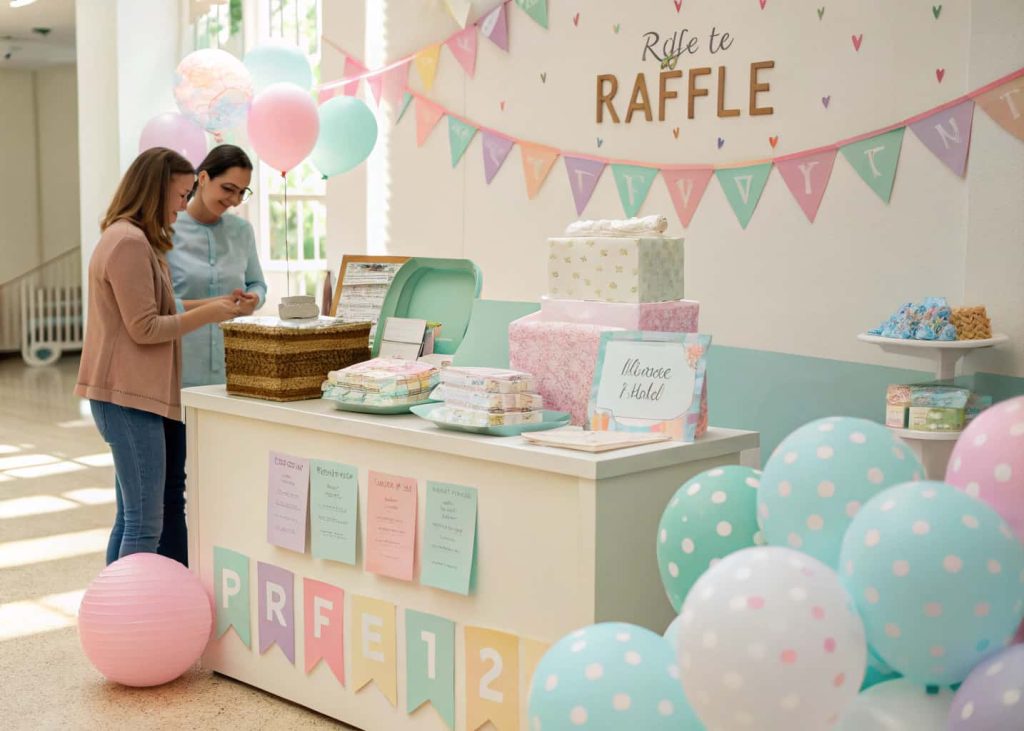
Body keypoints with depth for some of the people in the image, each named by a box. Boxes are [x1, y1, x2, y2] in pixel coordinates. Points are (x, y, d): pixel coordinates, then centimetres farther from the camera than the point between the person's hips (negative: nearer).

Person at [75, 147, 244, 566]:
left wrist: (212, 307, 11)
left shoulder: (136, 240, 18)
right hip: (130, 396, -11)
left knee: (131, 518, 15)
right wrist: (208, 314, -11)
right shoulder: (129, 242, -15)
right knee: (146, 525, -8)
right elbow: (145, 328, -17)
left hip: (136, 394, 11)